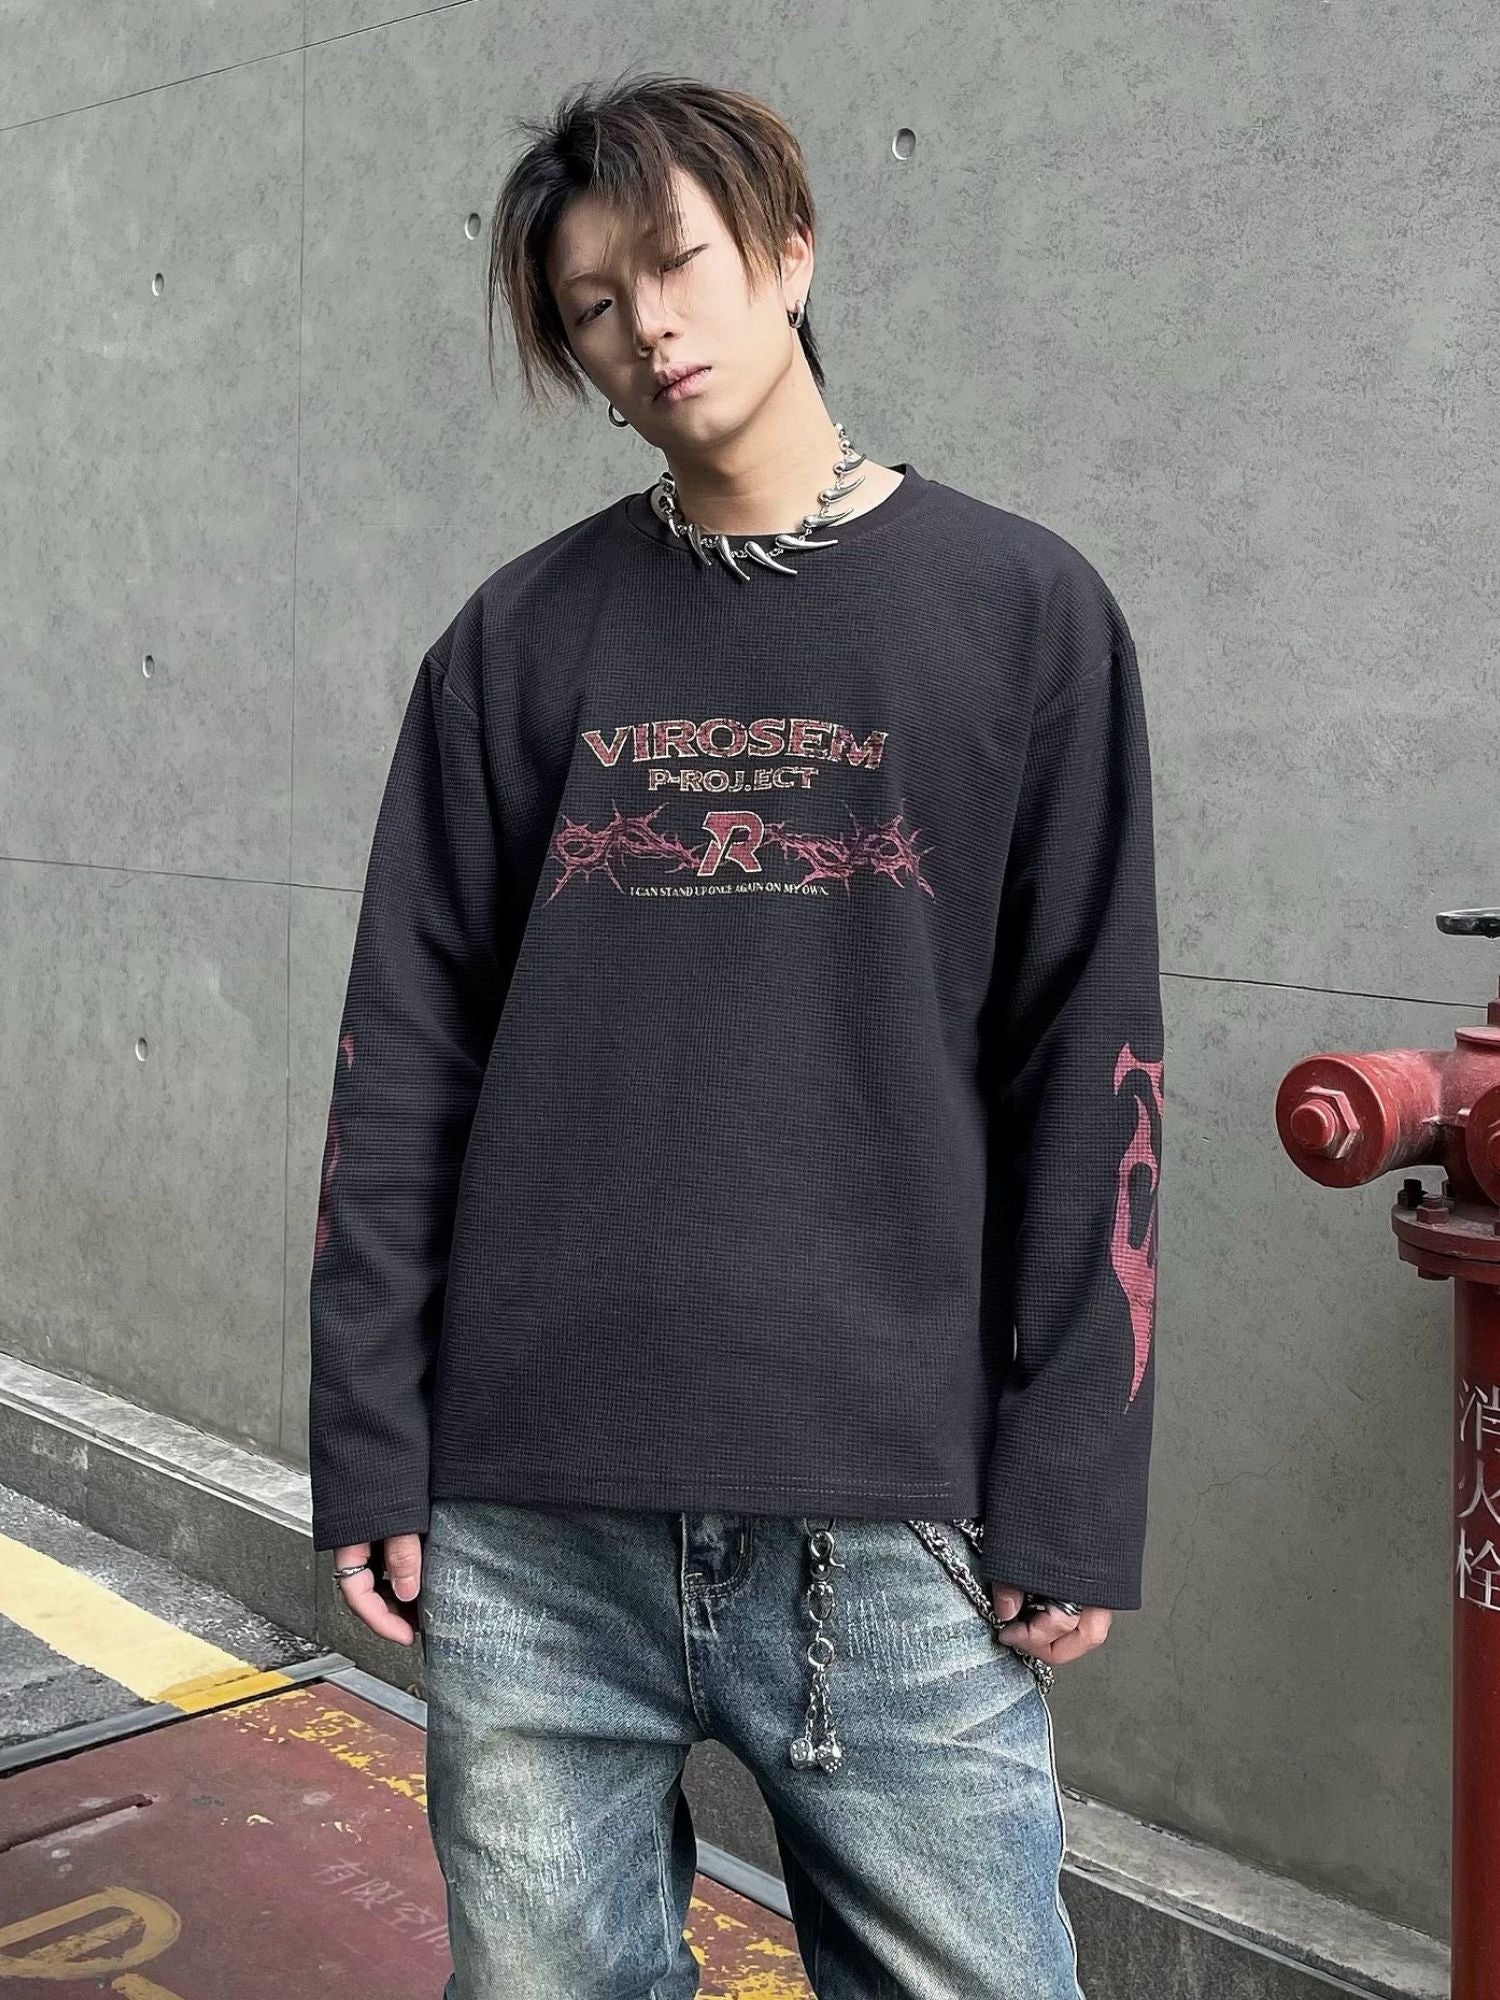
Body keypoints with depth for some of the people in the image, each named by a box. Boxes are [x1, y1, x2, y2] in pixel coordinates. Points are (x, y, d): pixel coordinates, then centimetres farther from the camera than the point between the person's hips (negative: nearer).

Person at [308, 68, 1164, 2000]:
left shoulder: (1020, 611, 3)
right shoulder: (520, 640, 7)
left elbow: (1089, 1073, 0)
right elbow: (404, 1060, 6)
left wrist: (1072, 1494, -4)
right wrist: (370, 1451, 1)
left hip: (894, 1531, -1)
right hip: (531, 1533, 2)